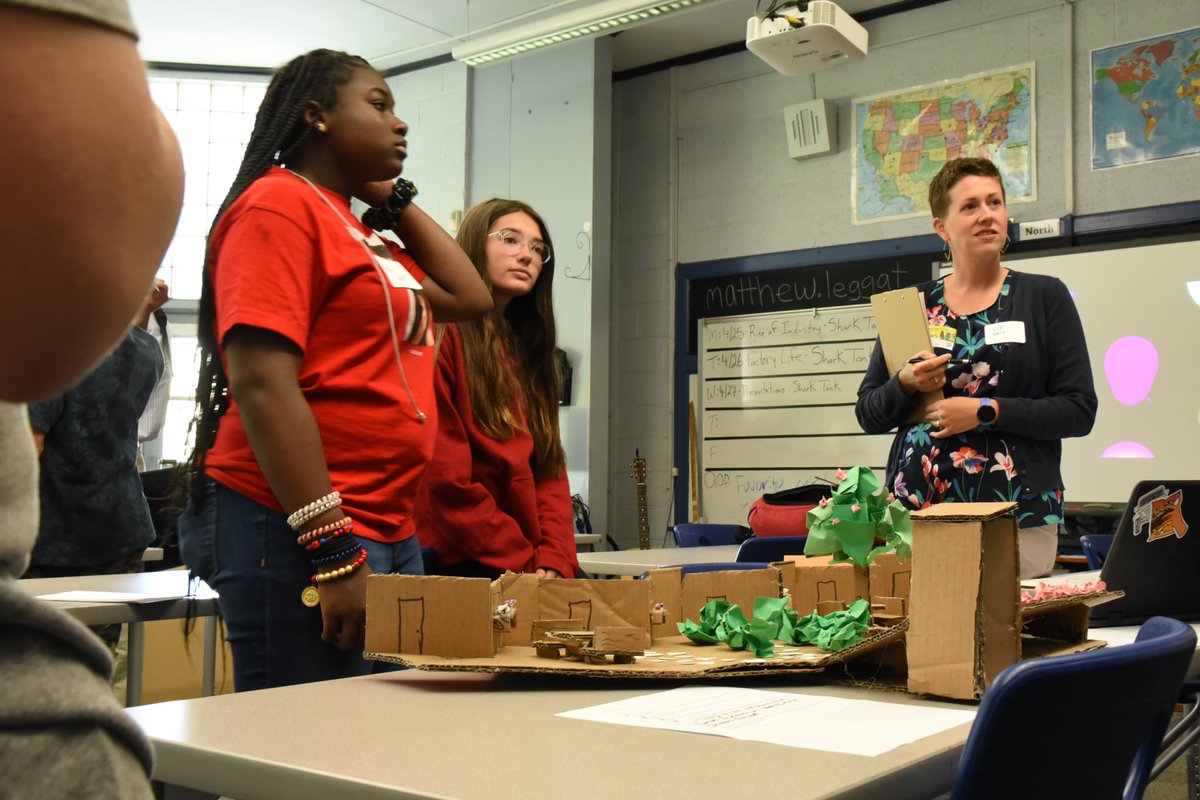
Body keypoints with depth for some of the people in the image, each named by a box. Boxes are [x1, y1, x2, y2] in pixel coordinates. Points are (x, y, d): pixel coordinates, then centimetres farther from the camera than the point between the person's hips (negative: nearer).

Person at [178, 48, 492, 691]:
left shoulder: (361, 230, 19)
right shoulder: (279, 203, -6)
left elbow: (468, 298, 22)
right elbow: (262, 384, -17)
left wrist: (394, 197, 18)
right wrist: (333, 551, -21)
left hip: (389, 531, 9)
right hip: (296, 534, -9)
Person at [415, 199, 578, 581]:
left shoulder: (528, 350, 17)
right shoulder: (441, 337, -7)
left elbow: (550, 471, 10)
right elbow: (444, 480, -13)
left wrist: (554, 562, -4)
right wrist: (526, 563, -12)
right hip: (455, 561, -7)